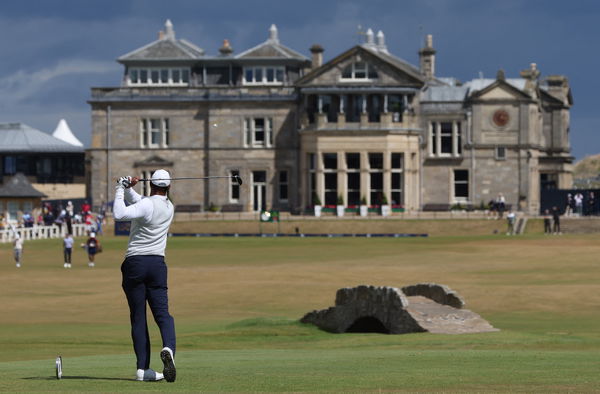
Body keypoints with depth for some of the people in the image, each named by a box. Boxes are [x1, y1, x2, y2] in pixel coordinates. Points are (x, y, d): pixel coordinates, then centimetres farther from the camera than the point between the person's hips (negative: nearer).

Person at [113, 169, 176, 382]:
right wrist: (127, 188, 2)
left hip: (135, 263, -4)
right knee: (162, 313, -2)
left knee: (138, 317, 1)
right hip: (157, 263, 4)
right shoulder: (169, 207, 11)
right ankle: (168, 348, -32)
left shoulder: (147, 205, -11)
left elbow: (119, 214, -25)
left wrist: (121, 188, -14)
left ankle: (143, 368, -3)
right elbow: (137, 201, 19)